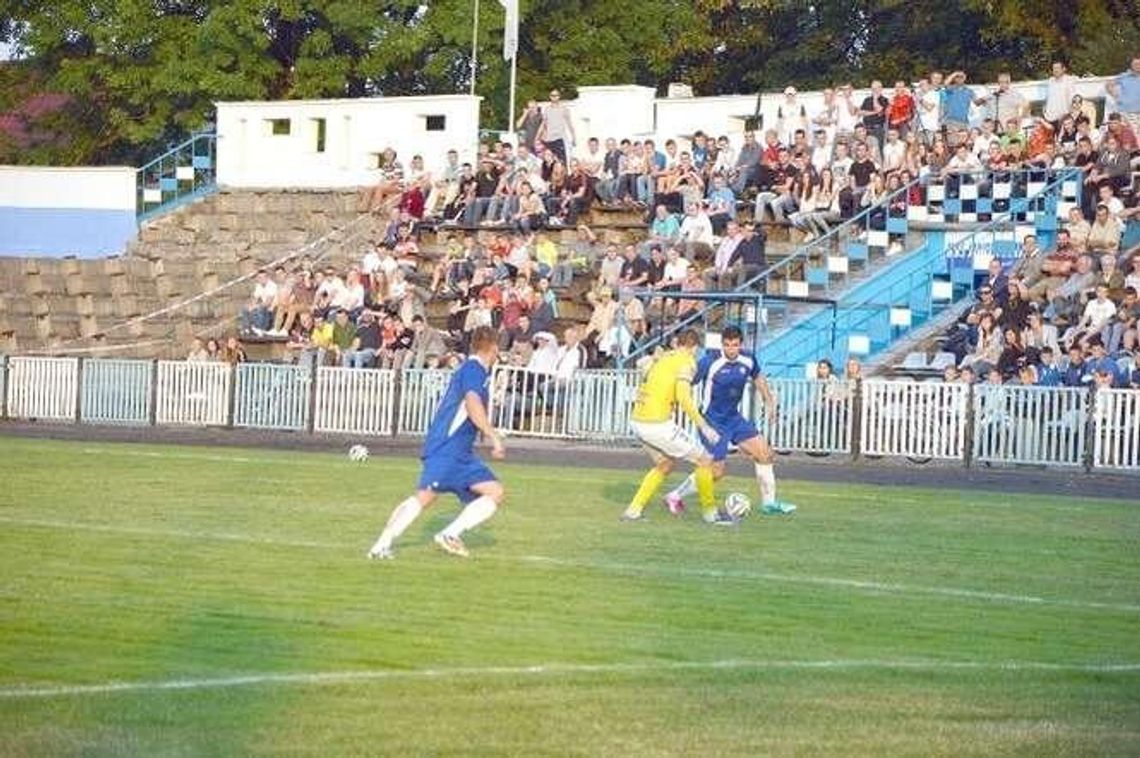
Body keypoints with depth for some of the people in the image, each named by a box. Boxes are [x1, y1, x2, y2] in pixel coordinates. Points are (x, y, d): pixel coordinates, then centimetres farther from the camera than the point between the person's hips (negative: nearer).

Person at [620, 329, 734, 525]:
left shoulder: (662, 358, 16)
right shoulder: (687, 362, -7)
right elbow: (683, 398, -20)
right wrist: (704, 426, -18)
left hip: (637, 421, 8)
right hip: (658, 425, -8)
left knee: (665, 465, 29)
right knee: (704, 460, 6)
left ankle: (634, 510, 24)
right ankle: (710, 512, 16)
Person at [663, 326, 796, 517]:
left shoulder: (748, 360, -5)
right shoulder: (710, 362, -24)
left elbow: (758, 377, 17)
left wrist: (769, 401, 21)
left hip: (733, 417, 6)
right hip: (712, 421, -6)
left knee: (764, 453, 2)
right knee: (715, 471, -7)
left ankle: (769, 503, 14)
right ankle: (675, 497, 10)